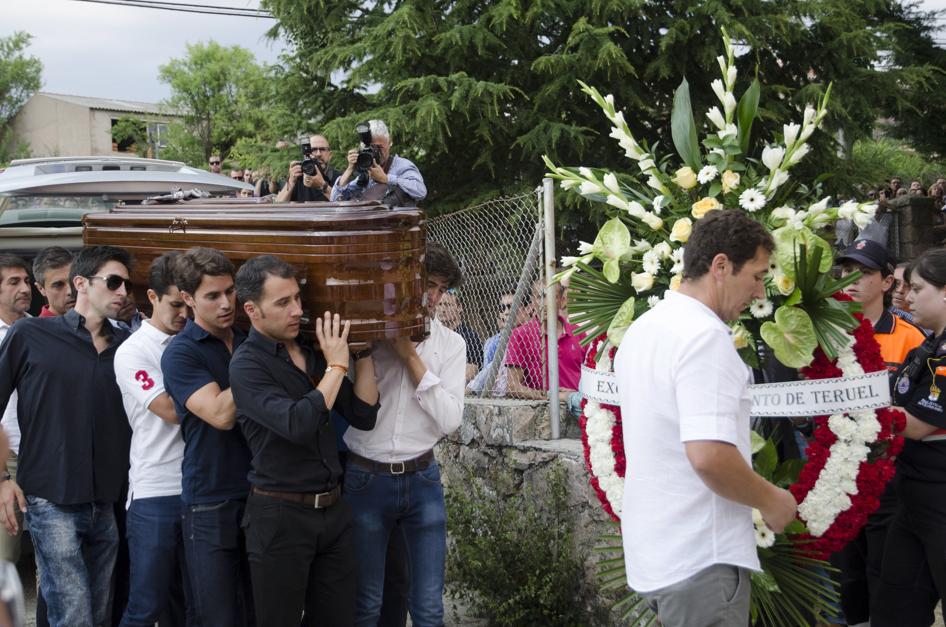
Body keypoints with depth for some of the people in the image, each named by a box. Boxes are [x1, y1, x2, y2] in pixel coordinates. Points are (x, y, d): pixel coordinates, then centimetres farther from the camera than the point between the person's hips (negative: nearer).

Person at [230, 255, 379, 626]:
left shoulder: (313, 352, 7)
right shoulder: (248, 364, -12)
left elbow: (363, 416, 5)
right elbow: (298, 425, -27)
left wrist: (363, 353, -1)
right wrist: (336, 365, -18)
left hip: (332, 509, 6)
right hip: (280, 515, -6)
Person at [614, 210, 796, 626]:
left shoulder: (641, 330, 11)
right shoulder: (704, 336, -19)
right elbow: (710, 455, -28)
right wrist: (772, 501, -12)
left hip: (652, 552, 9)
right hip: (700, 560, -9)